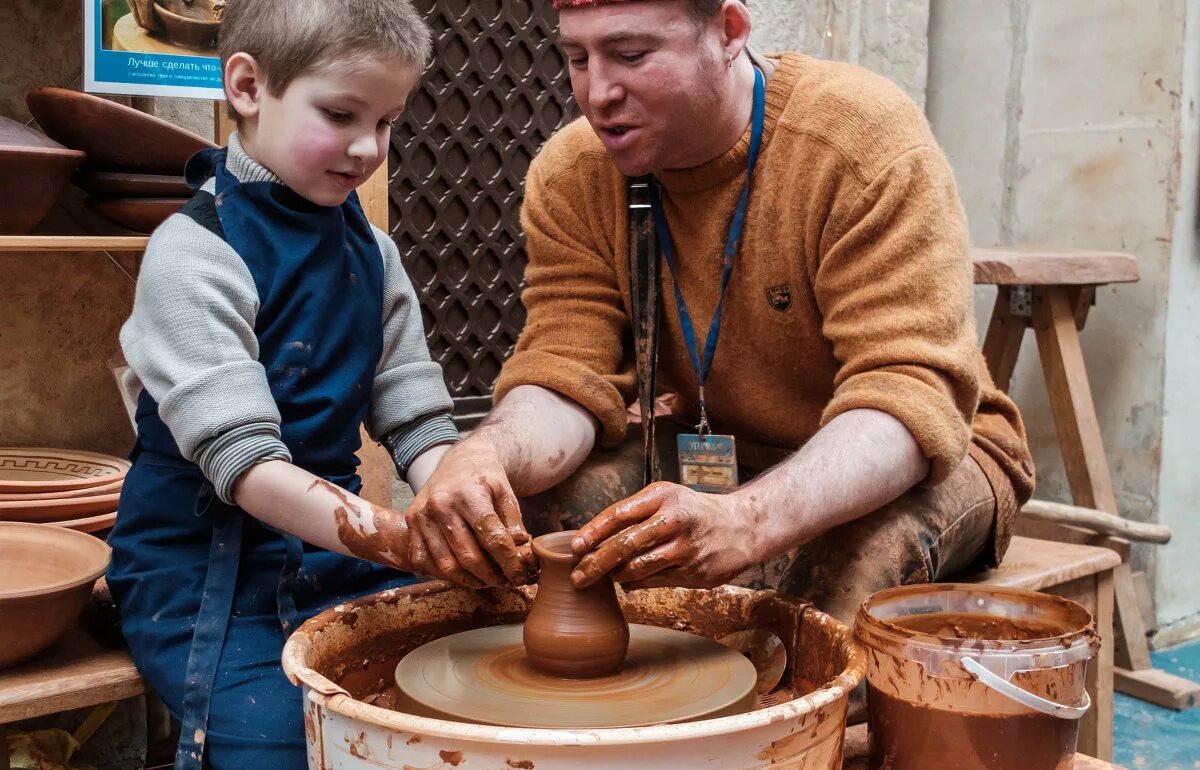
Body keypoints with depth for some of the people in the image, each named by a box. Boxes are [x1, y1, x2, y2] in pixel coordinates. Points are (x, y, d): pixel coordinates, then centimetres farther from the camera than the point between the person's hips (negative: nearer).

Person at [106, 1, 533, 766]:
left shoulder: (371, 251, 6)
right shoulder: (194, 253, -13)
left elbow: (416, 421, 3)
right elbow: (241, 459, -21)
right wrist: (400, 539, -33)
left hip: (329, 552, 5)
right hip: (208, 568, -5)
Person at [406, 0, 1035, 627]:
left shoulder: (867, 140, -23)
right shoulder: (569, 176, -7)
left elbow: (909, 397, -31)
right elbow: (565, 375, -12)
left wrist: (744, 521, -49)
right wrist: (486, 453, -37)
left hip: (910, 455, -3)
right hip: (702, 453, 4)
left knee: (853, 553, -37)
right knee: (510, 501, -20)